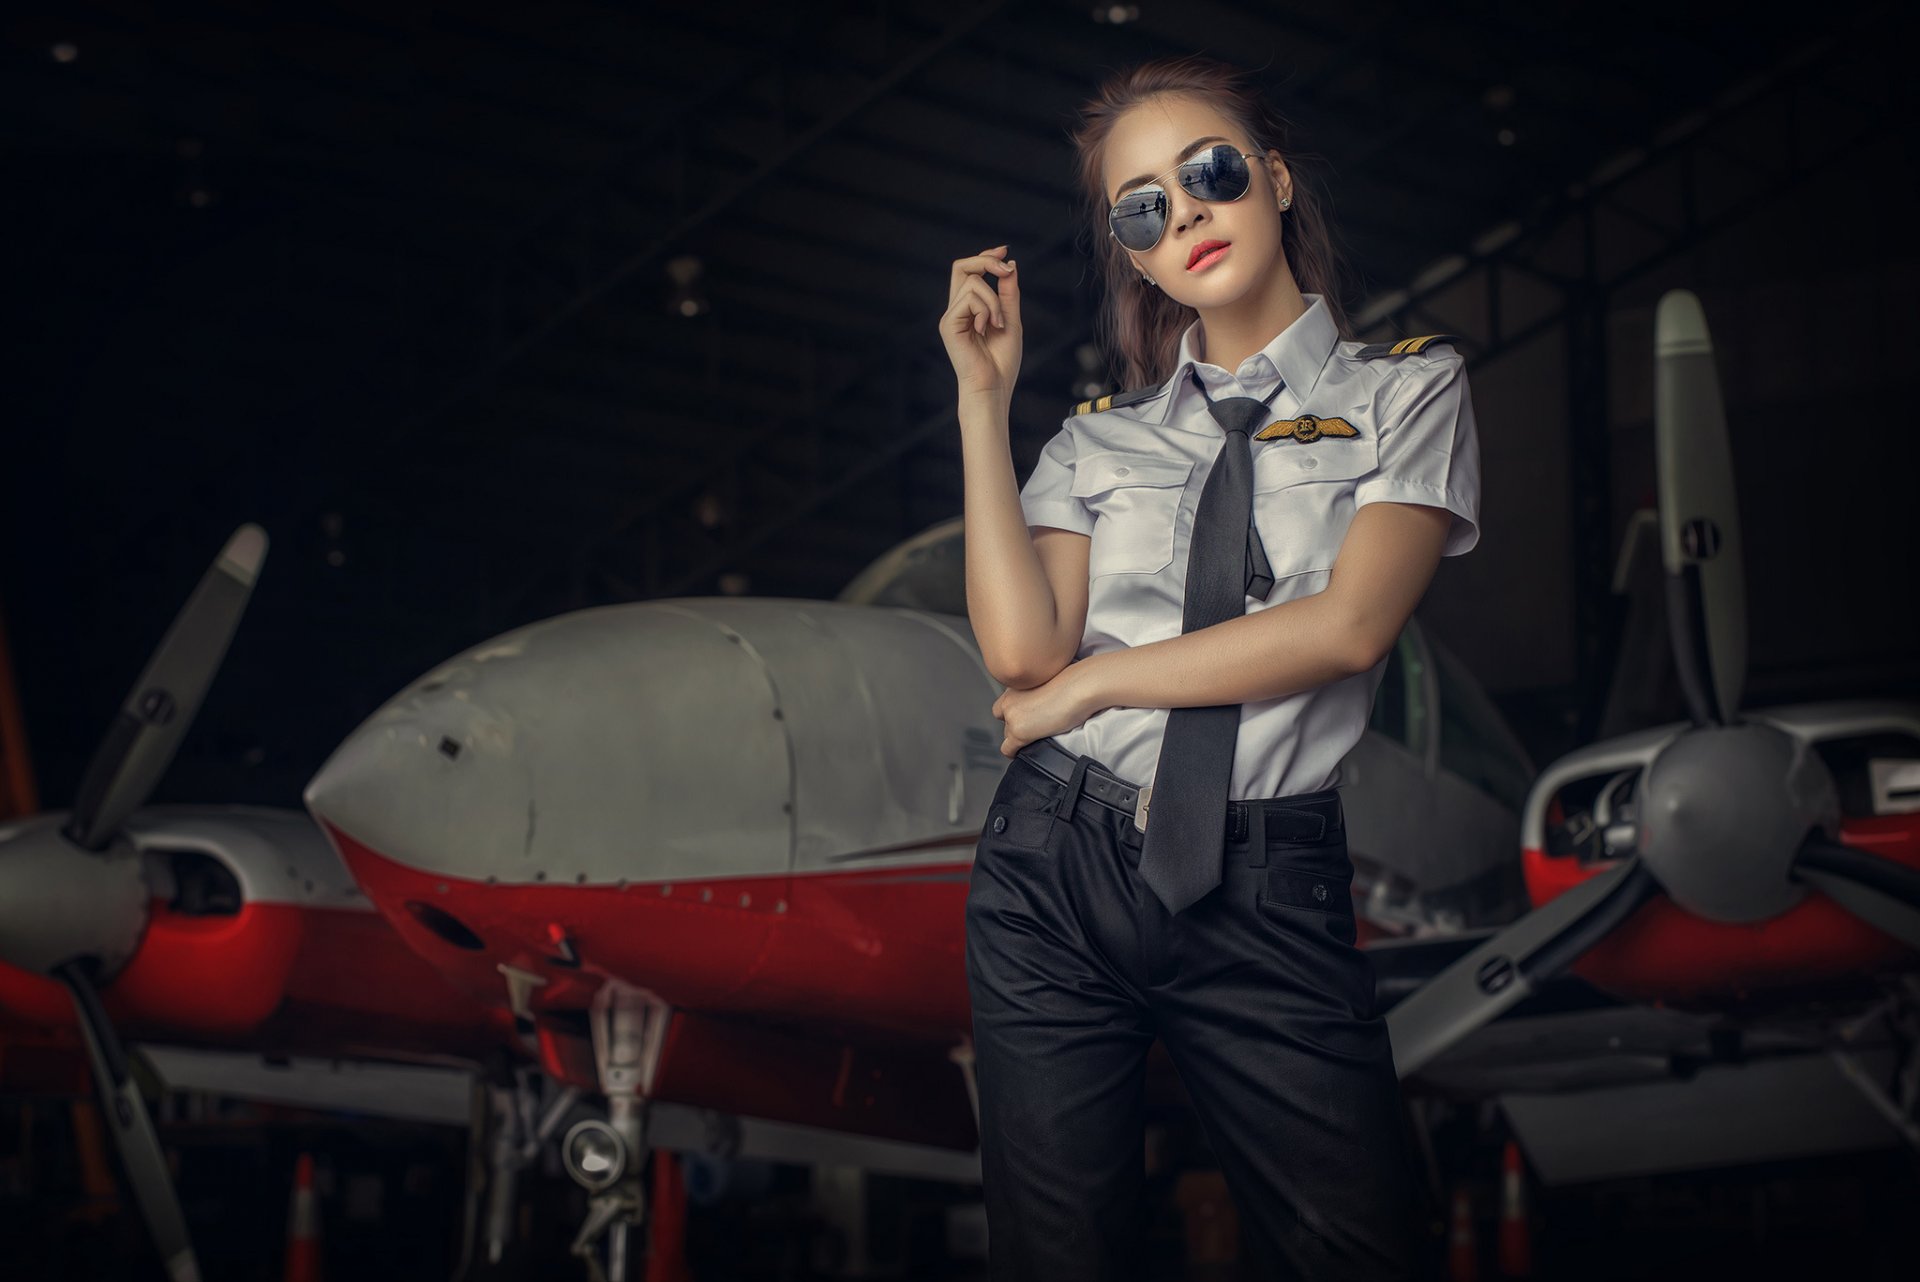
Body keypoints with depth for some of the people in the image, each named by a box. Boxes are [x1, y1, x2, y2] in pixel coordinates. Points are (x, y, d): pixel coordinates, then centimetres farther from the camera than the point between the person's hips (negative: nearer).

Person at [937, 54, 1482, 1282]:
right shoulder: (1102, 438, 12)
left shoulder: (1408, 388, 7)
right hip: (1055, 871, 3)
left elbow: (1348, 626, -8)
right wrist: (985, 400, -1)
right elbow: (1021, 646, -4)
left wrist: (1095, 683, -4)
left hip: (1268, 901, -2)